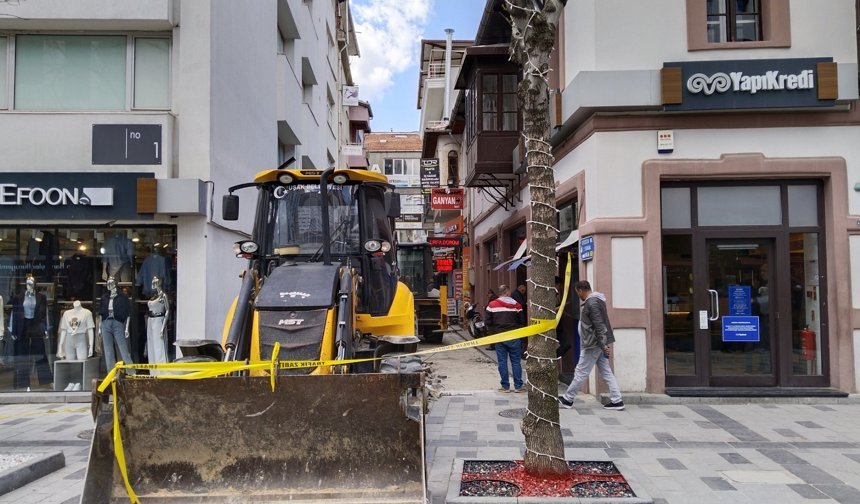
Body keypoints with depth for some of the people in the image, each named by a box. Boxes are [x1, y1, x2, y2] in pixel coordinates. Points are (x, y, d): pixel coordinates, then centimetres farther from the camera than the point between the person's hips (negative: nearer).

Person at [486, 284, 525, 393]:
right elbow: (521, 322, 0)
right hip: (513, 337, -1)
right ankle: (518, 386, 9)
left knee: (502, 362, 6)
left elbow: (488, 322, -2)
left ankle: (505, 386, 8)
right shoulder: (516, 305, -3)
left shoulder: (492, 305, -1)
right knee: (516, 361, 7)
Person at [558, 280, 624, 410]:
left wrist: (603, 345, -23)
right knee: (606, 372, 9)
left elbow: (599, 325, -23)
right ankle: (616, 401, 9)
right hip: (598, 344, 10)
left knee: (581, 372, -1)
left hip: (593, 344, -10)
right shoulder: (597, 300, 14)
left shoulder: (591, 303, -18)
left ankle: (567, 399, 8)